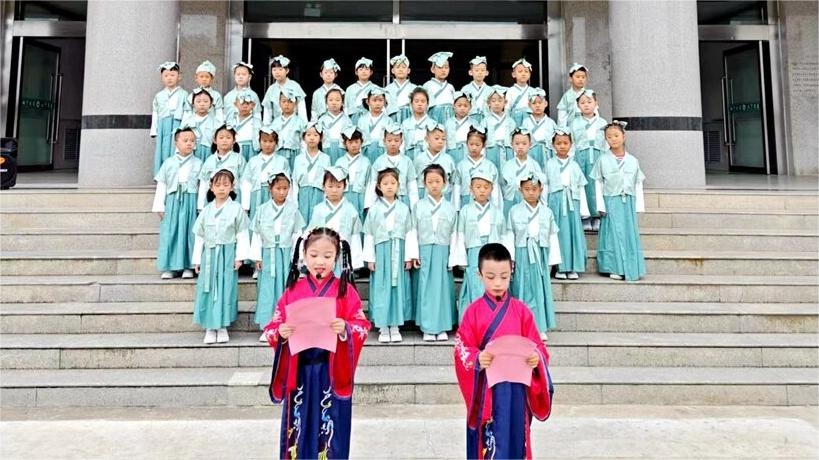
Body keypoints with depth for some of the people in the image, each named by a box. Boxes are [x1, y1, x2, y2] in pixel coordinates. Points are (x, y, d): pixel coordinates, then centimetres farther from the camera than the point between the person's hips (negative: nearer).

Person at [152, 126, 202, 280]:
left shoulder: (198, 163, 6)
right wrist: (159, 206, 4)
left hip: (190, 201, -1)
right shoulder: (168, 163, 10)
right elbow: (161, 186, 10)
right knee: (170, 233, 0)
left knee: (189, 232, -1)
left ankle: (188, 266, 7)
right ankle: (169, 267, 7)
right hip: (172, 201, 1)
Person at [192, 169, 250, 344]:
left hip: (228, 255, -3)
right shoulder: (206, 210, 9)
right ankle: (210, 328, 13)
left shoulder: (236, 209, -1)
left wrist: (240, 257, -10)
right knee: (208, 290, 3)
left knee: (226, 289, 0)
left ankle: (223, 327, 11)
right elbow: (199, 236, 11)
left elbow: (242, 235, -3)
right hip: (209, 255, 3)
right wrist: (197, 260, 8)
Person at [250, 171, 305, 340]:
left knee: (285, 288, 4)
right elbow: (256, 234, 5)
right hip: (268, 254, 1)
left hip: (287, 254, 0)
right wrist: (257, 257, 1)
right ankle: (267, 327, 11)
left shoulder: (293, 209, 0)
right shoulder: (263, 209, 2)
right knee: (267, 288, 3)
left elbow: (297, 234, 2)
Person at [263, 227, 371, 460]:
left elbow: (363, 326, -5)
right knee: (299, 427, 11)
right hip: (299, 371, 2)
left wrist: (345, 329, -24)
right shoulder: (293, 290, 4)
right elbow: (272, 328, 4)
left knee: (330, 429, 6)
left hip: (332, 372, -2)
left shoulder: (345, 290, -2)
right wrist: (281, 333, -17)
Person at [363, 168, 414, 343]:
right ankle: (383, 328, 10)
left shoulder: (403, 209, 6)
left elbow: (409, 234, 5)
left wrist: (408, 257, 1)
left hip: (399, 253, 1)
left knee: (398, 287, 3)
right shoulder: (374, 209, 4)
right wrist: (370, 258, -1)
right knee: (381, 287, 0)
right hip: (381, 252, -1)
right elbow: (368, 235, 3)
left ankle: (395, 327, 13)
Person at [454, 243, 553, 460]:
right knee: (487, 441, 5)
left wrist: (536, 358, -20)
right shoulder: (473, 311, -4)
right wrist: (478, 360, -25)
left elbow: (536, 346, 1)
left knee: (514, 437, 11)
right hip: (485, 389, -1)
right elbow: (462, 350, -5)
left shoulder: (521, 311, 1)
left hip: (515, 389, 2)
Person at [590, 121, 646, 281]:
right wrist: (601, 205, -6)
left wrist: (639, 205, 4)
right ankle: (615, 269, 3)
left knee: (630, 234, 2)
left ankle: (631, 269, 9)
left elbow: (638, 184, 10)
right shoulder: (603, 160, 1)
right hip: (611, 201, -2)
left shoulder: (633, 161, 7)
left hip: (628, 202, 2)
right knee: (614, 233, -3)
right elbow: (598, 183, 0)